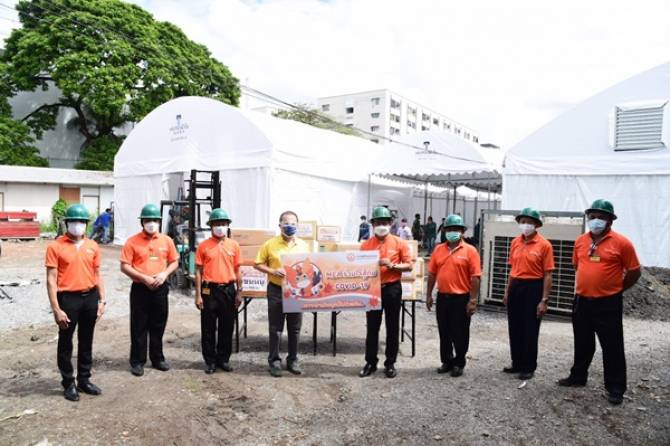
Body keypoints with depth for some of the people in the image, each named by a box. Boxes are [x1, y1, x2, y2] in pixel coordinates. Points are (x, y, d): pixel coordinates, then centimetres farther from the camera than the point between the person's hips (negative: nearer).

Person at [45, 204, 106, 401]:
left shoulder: (92, 246, 7)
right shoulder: (55, 246, -6)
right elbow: (51, 280, -9)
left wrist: (102, 300, 5)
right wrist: (56, 309, -14)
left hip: (90, 297, 4)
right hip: (68, 298, -4)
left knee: (86, 341, 14)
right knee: (66, 342, 7)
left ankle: (84, 380, 27)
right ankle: (68, 383, 21)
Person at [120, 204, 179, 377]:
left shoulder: (166, 240, 4)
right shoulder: (132, 241, -5)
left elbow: (174, 262, 10)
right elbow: (124, 266, -7)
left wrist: (164, 274, -9)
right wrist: (144, 278, -16)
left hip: (160, 288, 3)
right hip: (140, 289, -2)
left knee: (158, 326, 12)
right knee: (139, 327, 4)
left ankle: (157, 358, 25)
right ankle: (137, 361, 16)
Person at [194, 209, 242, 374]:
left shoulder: (234, 245, 4)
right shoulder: (203, 246, -1)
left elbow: (237, 271, 7)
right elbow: (198, 271, 0)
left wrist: (239, 292, 5)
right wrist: (198, 295, -4)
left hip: (228, 290, 2)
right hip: (209, 290, -1)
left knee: (227, 327, 9)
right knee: (208, 328, 6)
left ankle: (224, 359, 23)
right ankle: (210, 361, 19)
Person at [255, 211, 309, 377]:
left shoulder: (303, 245, 4)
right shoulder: (270, 244, -5)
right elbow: (258, 264, 0)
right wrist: (272, 271, -16)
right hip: (276, 291, -2)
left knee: (295, 329, 11)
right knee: (275, 329, 6)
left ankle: (293, 360, 25)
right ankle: (274, 361, 19)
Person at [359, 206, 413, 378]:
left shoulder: (399, 243, -2)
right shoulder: (366, 245, 3)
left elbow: (408, 266, -2)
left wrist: (392, 265, -17)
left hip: (392, 288, -1)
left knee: (392, 327, 7)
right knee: (372, 327, 8)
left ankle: (390, 363, 18)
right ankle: (370, 363, 18)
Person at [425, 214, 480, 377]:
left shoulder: (470, 251, -7)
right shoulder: (438, 249, 6)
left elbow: (475, 277, -10)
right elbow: (432, 274, 9)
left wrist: (473, 300, -14)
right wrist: (429, 295, 7)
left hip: (461, 298, -4)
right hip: (442, 297, 4)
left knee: (460, 333, 6)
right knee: (444, 332, 13)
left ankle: (459, 363, 22)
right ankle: (446, 361, 27)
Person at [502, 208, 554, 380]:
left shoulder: (544, 245, -9)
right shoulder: (515, 242, 7)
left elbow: (547, 275, -10)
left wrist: (544, 300, -14)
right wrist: (507, 291, 13)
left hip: (533, 288, -5)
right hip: (515, 287, 5)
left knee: (530, 330, 4)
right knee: (514, 328, 12)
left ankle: (529, 367, 17)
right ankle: (517, 363, 27)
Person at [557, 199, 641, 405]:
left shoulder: (621, 243, -9)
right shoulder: (580, 241, 5)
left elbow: (634, 272, -2)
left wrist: (615, 289, 4)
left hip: (608, 304, -5)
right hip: (582, 301, 5)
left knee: (612, 347, 4)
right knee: (582, 344, 17)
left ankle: (615, 389, 16)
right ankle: (577, 377, 32)